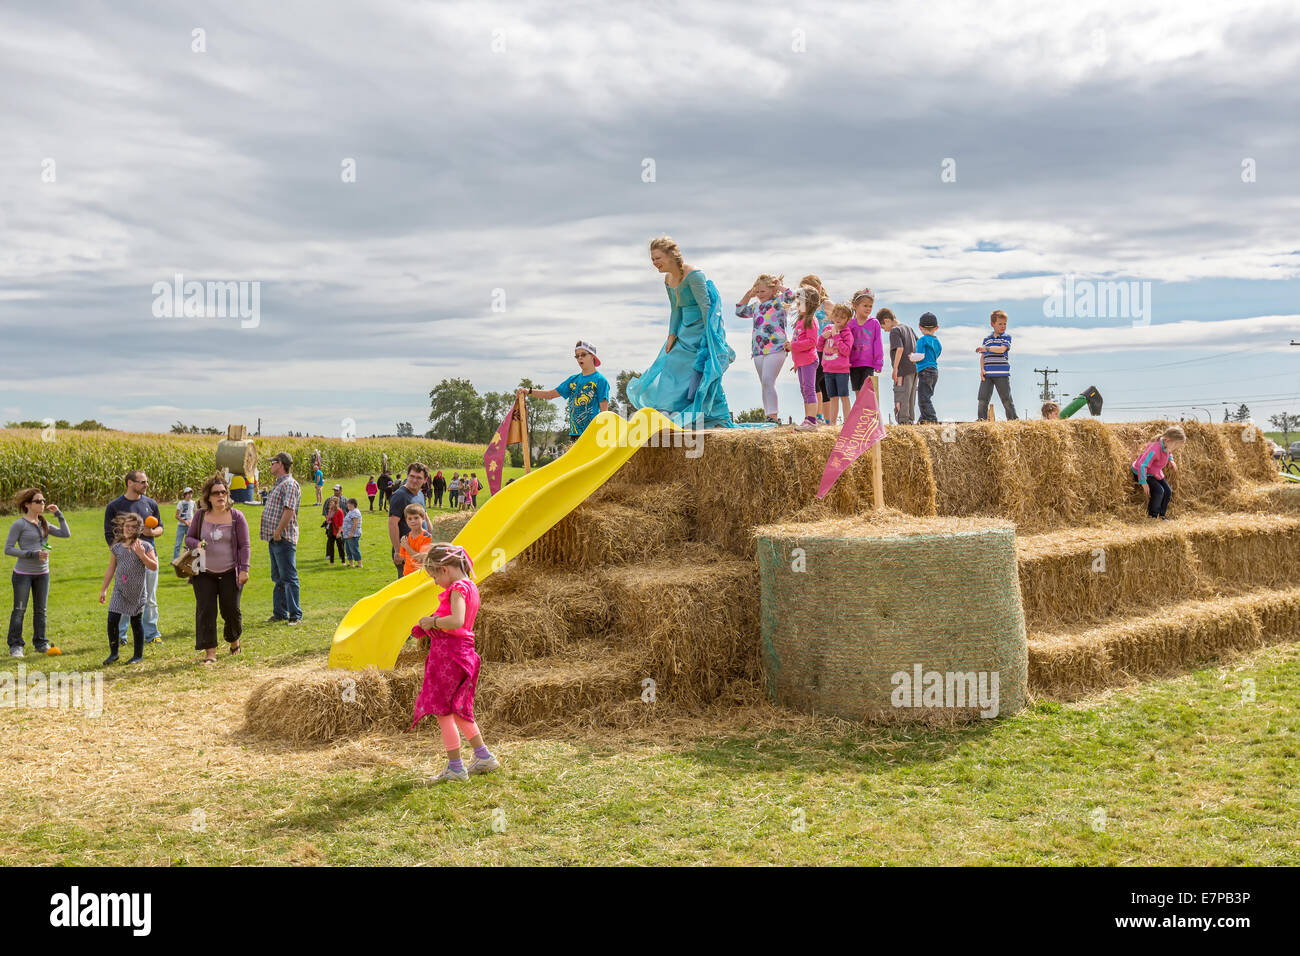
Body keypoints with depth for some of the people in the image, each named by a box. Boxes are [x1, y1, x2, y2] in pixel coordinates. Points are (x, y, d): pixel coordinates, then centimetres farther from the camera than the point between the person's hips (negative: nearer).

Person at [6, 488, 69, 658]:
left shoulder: (44, 523, 9)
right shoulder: (19, 525, -9)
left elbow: (66, 534, 6)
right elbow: (8, 549, -11)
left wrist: (59, 514, 2)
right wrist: (32, 554, -20)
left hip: (42, 573, 5)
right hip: (23, 574, -5)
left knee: (40, 610, 11)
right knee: (19, 610, 1)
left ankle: (40, 643, 20)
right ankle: (15, 646, 9)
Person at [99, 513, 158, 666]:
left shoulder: (144, 546, -3)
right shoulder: (117, 547, 6)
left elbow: (154, 567, -6)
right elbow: (111, 569, 12)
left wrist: (142, 555, -19)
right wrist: (104, 589, 12)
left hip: (137, 590, -2)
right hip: (120, 590, 2)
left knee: (136, 621, 6)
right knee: (112, 620, -6)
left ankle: (138, 655, 18)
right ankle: (113, 653, 10)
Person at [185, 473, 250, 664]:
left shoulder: (236, 516, -3)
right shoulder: (200, 515, 2)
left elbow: (245, 545, -2)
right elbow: (188, 538, 11)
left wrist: (244, 569, -10)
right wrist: (197, 544, -13)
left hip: (230, 573, -1)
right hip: (204, 573, 2)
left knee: (231, 610, 3)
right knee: (205, 611, -6)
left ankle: (234, 641, 32)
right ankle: (210, 652, -4)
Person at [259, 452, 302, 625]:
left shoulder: (289, 484, -12)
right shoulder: (278, 484, 20)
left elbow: (289, 510, -21)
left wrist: (278, 532, -21)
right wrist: (270, 533, 17)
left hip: (284, 539, -10)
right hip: (274, 539, 10)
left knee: (289, 577, -7)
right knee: (278, 578, 14)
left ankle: (295, 614, -3)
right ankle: (279, 613, 21)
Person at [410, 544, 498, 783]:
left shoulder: (457, 588, -16)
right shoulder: (470, 587, 14)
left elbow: (456, 621, -31)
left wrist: (432, 622, -16)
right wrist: (432, 625, 11)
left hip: (449, 655, -10)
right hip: (463, 653, 10)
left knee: (442, 710, 0)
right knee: (456, 710, 20)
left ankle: (455, 767, 6)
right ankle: (484, 757, 27)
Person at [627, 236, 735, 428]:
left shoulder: (693, 275, -19)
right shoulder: (668, 279, 8)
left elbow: (706, 307, -21)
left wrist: (711, 340, -23)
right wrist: (672, 336, 3)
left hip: (704, 329, -9)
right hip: (686, 332, 9)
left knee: (706, 376, -10)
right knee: (673, 369, 9)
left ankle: (721, 422, -4)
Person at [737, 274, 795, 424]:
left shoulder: (778, 301, 1)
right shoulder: (755, 306, 20)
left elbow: (790, 296, -17)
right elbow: (740, 312, 29)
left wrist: (779, 285, -2)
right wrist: (748, 295, 22)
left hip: (776, 348, -8)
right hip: (758, 350, 8)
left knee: (768, 381, -19)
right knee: (764, 385, 8)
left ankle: (772, 415, -21)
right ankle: (773, 417, 12)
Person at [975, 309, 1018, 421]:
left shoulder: (1006, 337, 4)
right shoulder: (987, 338, 14)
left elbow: (1002, 349, -14)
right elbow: (983, 356, 12)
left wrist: (986, 348, -16)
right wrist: (982, 369, -1)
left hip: (1002, 374, -3)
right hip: (987, 374, 3)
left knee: (1007, 399, -2)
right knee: (982, 399, 0)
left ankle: (1013, 420, 4)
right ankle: (981, 420, 7)